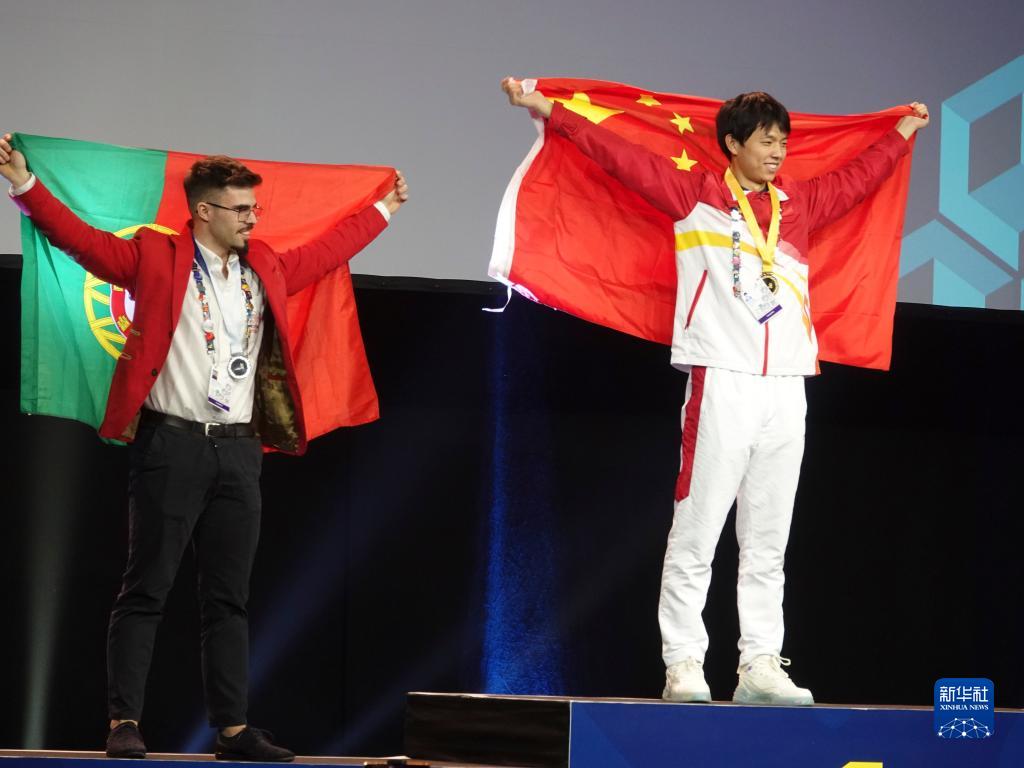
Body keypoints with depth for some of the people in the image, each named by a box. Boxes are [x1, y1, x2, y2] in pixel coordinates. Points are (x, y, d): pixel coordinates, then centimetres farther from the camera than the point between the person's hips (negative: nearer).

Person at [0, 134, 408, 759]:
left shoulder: (266, 269, 17)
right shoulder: (155, 257, 0)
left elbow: (325, 251, 31)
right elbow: (83, 239, -6)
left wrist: (384, 209, 40)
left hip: (238, 450, 5)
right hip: (172, 444, -5)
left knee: (230, 597, 7)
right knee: (147, 591, -4)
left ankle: (233, 729, 8)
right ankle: (125, 724, -4)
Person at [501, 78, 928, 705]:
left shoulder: (799, 204, 17)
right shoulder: (696, 196, 4)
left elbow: (856, 178, 34)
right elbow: (623, 157, 2)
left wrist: (903, 133, 45)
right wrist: (551, 112, 0)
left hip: (786, 390, 5)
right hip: (722, 387, -5)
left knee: (767, 543, 7)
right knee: (696, 536, -4)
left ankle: (760, 666, 9)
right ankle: (683, 666, -2)